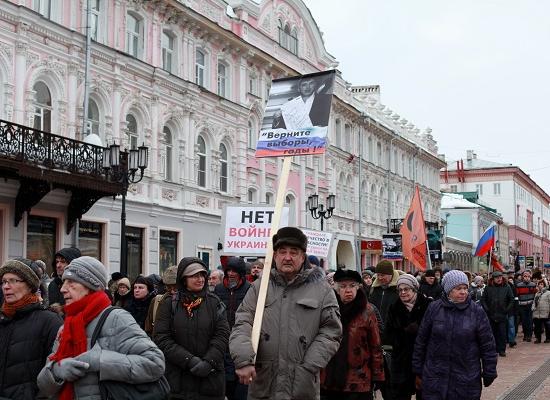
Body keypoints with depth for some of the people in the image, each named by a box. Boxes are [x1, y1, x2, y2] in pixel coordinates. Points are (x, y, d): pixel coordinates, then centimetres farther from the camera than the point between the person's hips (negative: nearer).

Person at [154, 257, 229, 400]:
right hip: (177, 377, -1)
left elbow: (222, 335, -2)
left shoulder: (214, 303, 6)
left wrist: (209, 362, -17)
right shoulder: (169, 304, 2)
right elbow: (161, 338, -6)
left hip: (210, 377, 1)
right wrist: (189, 360, -16)